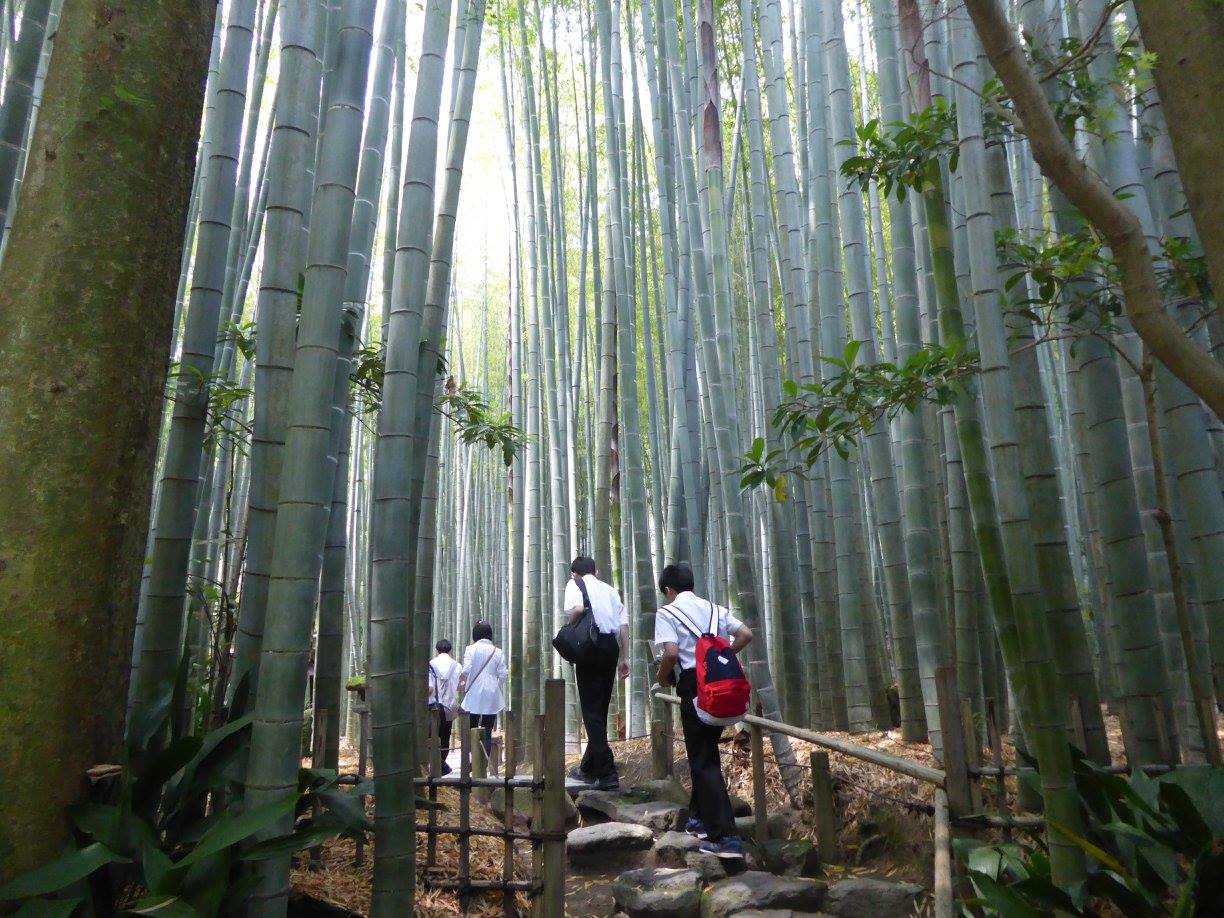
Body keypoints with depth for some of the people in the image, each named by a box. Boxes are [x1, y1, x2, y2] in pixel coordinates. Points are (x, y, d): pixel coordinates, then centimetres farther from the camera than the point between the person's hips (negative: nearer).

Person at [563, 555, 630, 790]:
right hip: (612, 645, 6)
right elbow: (624, 624, 10)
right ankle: (588, 768, 27)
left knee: (592, 711, -2)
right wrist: (624, 658, 11)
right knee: (601, 709, 15)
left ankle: (607, 774, -7)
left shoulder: (575, 584, 5)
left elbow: (577, 608, -17)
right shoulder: (610, 589, 21)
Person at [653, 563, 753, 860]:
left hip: (695, 686, -6)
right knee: (706, 753, 22)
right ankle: (700, 818, 34)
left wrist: (663, 677, 3)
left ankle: (725, 838, -4)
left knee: (703, 761, 0)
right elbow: (746, 634, 8)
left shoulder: (667, 612, -3)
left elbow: (671, 653, -16)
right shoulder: (714, 608, 15)